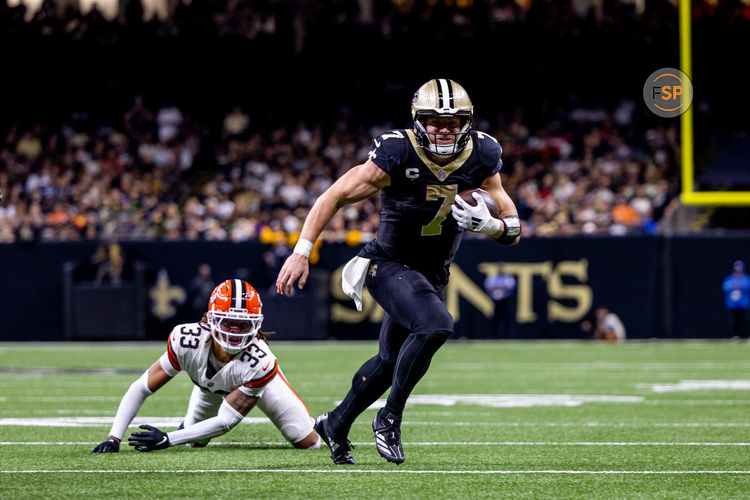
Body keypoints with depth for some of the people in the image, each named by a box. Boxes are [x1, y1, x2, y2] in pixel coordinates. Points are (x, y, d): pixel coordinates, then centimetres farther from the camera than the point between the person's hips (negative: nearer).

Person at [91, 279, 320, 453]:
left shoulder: (260, 362, -46)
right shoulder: (187, 341, -42)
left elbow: (226, 421, -42)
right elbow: (141, 388, -34)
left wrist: (167, 439, -48)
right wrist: (113, 439, -41)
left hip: (255, 380, -2)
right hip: (210, 385, 2)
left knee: (309, 444, -1)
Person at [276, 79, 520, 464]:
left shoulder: (481, 159, -10)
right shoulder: (397, 155, -23)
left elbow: (513, 231, -5)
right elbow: (334, 197, -18)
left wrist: (489, 224, -28)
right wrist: (301, 252, -24)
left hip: (433, 275, 6)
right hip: (389, 265, -6)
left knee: (391, 361, 19)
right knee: (435, 325, -31)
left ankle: (336, 425, 42)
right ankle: (389, 419, -15)